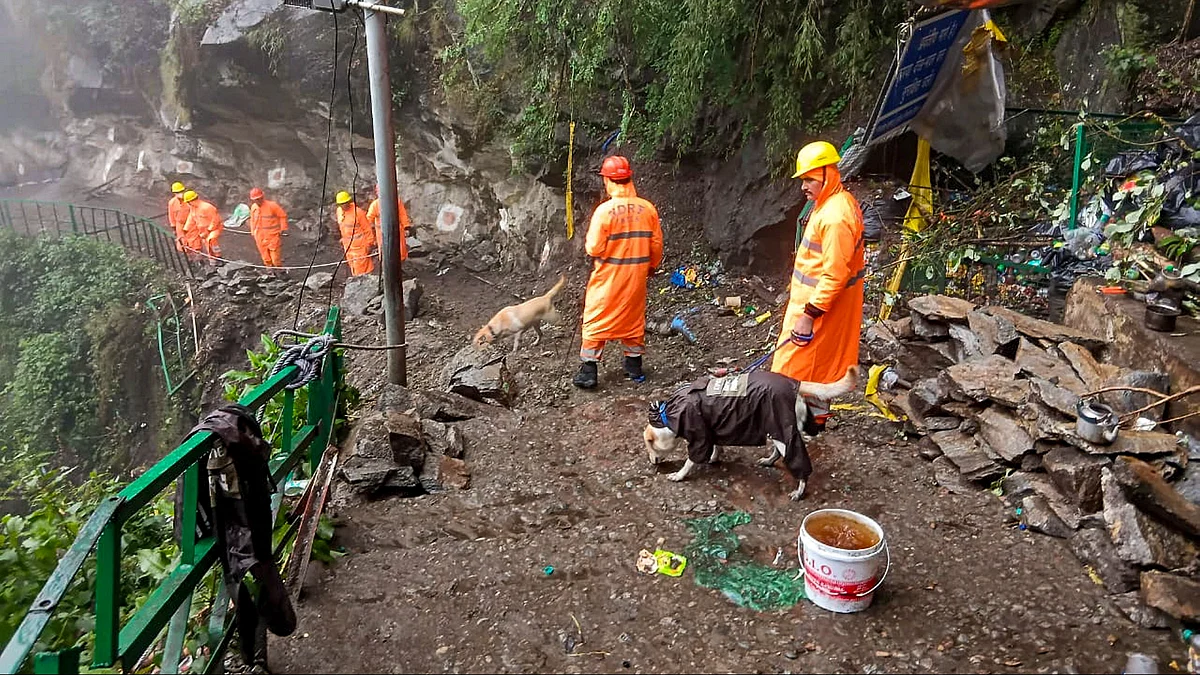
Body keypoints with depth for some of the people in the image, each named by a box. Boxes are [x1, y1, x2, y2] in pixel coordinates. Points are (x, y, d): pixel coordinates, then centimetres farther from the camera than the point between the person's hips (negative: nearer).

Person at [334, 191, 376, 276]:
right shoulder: (339, 211, 4)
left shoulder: (358, 212, -17)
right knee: (353, 269, 13)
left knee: (361, 268, -4)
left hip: (360, 245, -7)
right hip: (348, 246, 7)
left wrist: (369, 244, -9)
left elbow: (367, 229, -12)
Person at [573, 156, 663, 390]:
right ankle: (634, 367, 28)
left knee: (596, 322, 7)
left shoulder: (604, 210, -18)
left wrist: (590, 245, 5)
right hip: (636, 276, 4)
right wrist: (651, 266, 19)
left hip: (608, 277, -4)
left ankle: (588, 372, 8)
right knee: (633, 320, 19)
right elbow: (657, 245, 3)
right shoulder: (647, 208, -5)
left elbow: (594, 249, -18)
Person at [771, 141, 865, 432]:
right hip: (819, 301, 10)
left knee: (799, 364, -1)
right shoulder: (838, 202, 7)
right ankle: (816, 415, 31)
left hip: (818, 304, -10)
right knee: (819, 364, 19)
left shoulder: (835, 215, -25)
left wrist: (809, 314, -25)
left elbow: (835, 274, -27)